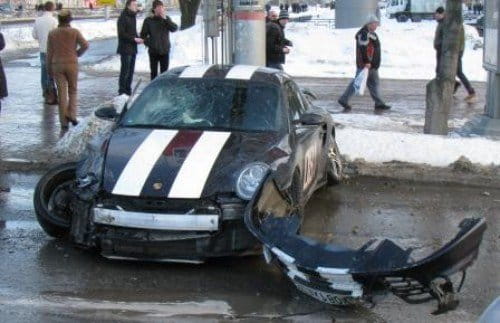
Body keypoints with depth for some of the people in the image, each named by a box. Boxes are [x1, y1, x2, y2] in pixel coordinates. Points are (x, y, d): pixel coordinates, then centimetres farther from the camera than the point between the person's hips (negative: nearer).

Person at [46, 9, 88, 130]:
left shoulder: (52, 33, 1)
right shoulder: (74, 32, -5)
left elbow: (49, 52, 1)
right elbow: (85, 45, -16)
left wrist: (49, 68, 9)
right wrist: (77, 54, 4)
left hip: (57, 65, 1)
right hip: (72, 64, -1)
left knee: (62, 94, 4)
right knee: (72, 91, 16)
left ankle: (64, 122, 3)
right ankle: (71, 115, 0)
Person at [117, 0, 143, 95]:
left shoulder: (133, 17, 14)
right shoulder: (123, 18, -13)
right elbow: (121, 34, -17)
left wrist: (138, 39, 2)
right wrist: (134, 39, -19)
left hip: (133, 48, 8)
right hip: (125, 48, -8)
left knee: (131, 70, 10)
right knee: (125, 70, -7)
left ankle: (128, 91, 16)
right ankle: (122, 92, -2)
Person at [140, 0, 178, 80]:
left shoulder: (167, 19, 5)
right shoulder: (148, 20, -1)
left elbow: (174, 28, -10)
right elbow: (143, 35, 4)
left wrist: (165, 19, -17)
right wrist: (148, 43, -7)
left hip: (165, 50, 1)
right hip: (153, 51, -1)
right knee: (154, 72, 3)